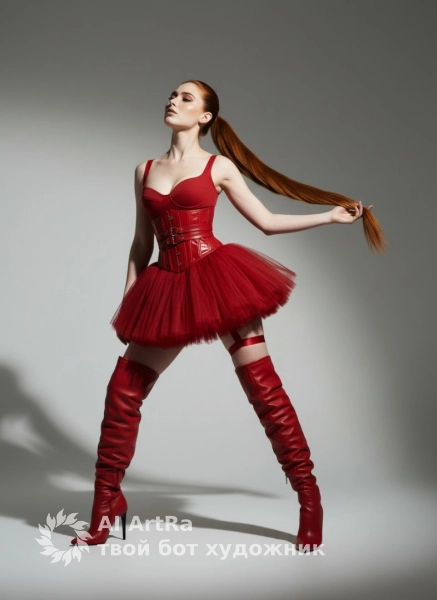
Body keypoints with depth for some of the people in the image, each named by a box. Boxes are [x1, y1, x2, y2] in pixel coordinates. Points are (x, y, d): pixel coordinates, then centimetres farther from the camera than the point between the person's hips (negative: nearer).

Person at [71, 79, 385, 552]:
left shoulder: (219, 167, 5)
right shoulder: (145, 171, 15)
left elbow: (267, 221, 8)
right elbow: (142, 243, 18)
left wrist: (333, 215, 5)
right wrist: (127, 299, 15)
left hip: (216, 278, -3)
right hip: (166, 288, 4)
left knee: (263, 387, -4)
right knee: (123, 389, -1)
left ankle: (309, 497, 7)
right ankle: (106, 503, 14)